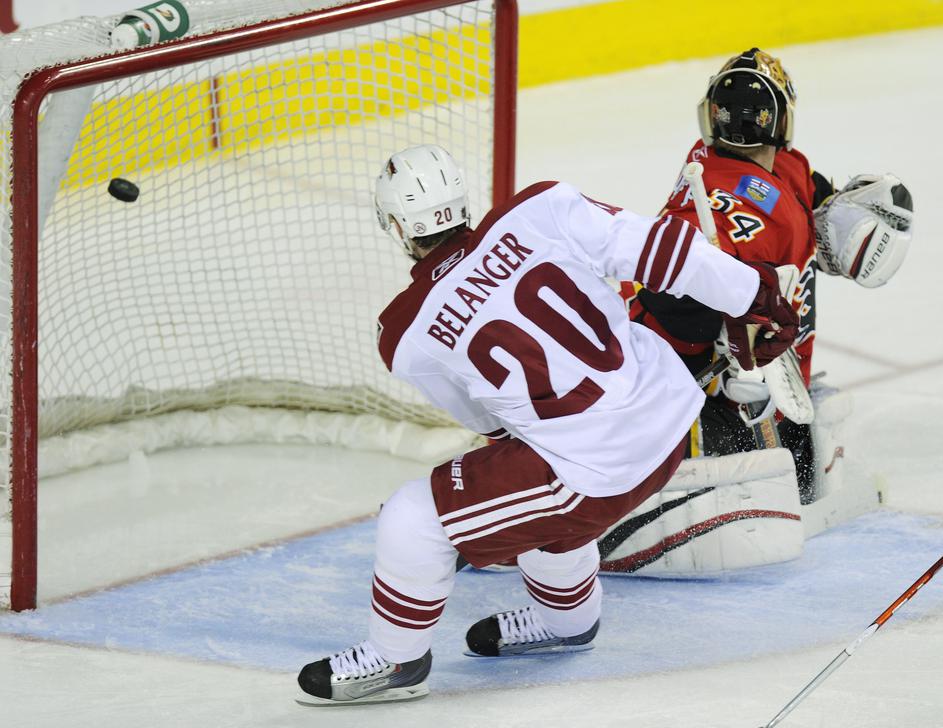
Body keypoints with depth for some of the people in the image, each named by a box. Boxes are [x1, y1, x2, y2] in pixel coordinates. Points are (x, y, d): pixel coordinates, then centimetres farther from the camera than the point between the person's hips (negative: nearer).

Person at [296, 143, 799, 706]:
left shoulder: (408, 338, -5)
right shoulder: (540, 211, -4)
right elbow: (651, 246, -5)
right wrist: (750, 293, 6)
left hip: (597, 475, -6)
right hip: (671, 414, 6)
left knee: (415, 520, 5)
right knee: (543, 493, 34)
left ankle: (395, 661, 25)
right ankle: (565, 620, 56)